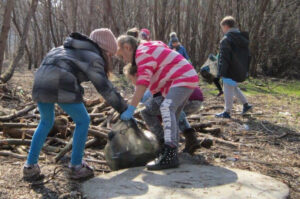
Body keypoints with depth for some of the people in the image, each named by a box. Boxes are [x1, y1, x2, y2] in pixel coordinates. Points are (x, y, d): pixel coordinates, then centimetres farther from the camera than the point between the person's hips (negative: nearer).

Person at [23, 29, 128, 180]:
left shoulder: (73, 48, 28)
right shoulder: (93, 57, 4)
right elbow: (105, 88, 0)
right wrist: (124, 110, 6)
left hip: (40, 83, 8)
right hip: (61, 87, -8)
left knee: (46, 122, 26)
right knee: (83, 121, 11)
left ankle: (30, 166, 25)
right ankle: (76, 167, 13)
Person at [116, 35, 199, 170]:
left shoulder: (143, 53, -13)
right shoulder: (149, 48, 20)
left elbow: (143, 83, -24)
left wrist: (131, 109, -26)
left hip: (184, 78, -11)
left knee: (166, 108, -32)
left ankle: (170, 155, -43)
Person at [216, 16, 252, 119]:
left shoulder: (226, 40, -15)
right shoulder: (243, 38, 12)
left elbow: (224, 58, -18)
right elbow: (247, 55, 18)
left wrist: (221, 72, -14)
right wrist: (246, 70, 23)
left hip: (231, 71, -9)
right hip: (241, 70, 9)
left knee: (228, 90, 0)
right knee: (233, 87, 25)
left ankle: (227, 112, 8)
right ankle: (246, 104, 28)